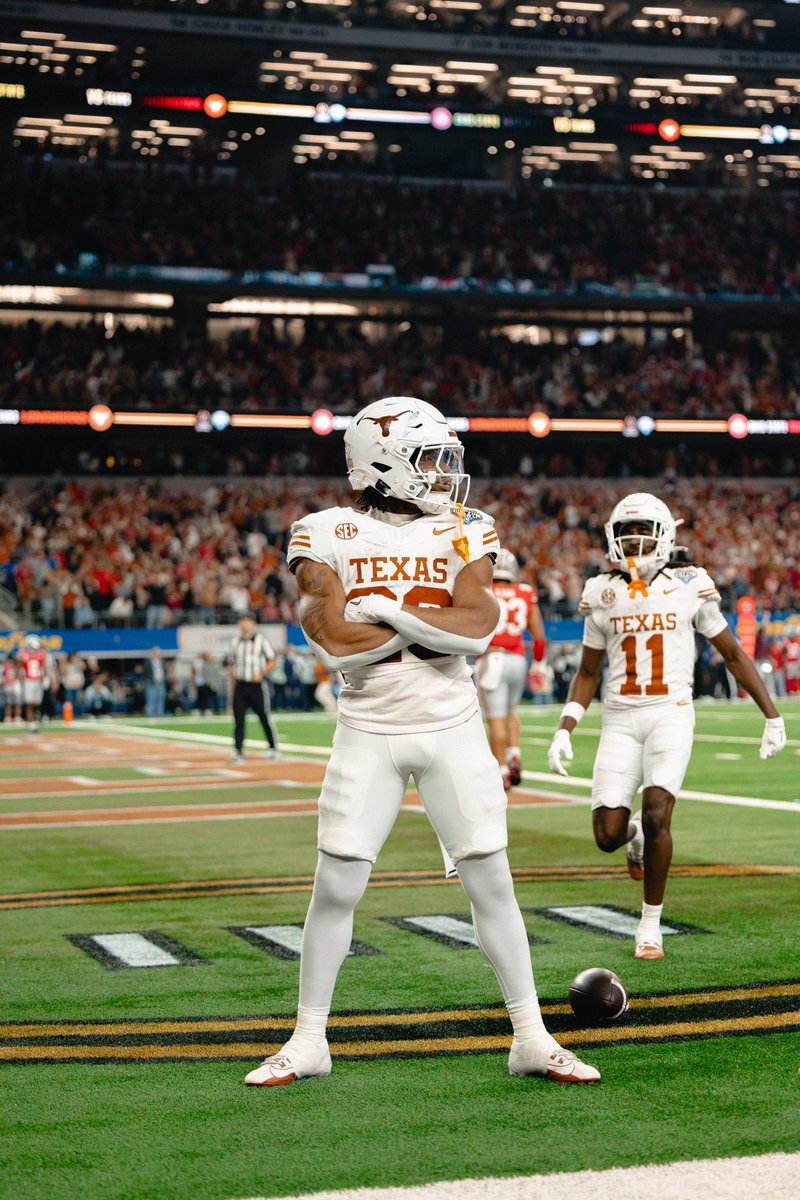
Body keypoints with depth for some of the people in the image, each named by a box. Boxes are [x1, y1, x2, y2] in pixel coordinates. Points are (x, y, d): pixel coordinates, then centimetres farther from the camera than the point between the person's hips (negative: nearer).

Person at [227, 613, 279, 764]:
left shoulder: (261, 640, -1)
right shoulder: (236, 641, 11)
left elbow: (273, 660, 0)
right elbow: (232, 665, 17)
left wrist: (261, 673, -14)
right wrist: (233, 687, 13)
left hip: (257, 685, -4)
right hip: (240, 686, 4)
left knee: (264, 718, 3)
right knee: (238, 719, -3)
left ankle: (273, 748, 18)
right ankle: (238, 752, -3)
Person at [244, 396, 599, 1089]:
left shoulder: (463, 532, 4)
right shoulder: (328, 536, -2)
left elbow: (476, 628, -10)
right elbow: (335, 641, -14)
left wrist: (386, 611, -15)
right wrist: (436, 625, -11)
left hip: (452, 727, 1)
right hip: (368, 732, -1)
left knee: (492, 881, 2)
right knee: (335, 887, -1)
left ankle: (532, 1038, 12)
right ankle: (308, 1041, 14)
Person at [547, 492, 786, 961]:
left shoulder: (690, 588, 0)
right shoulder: (602, 595, 6)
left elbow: (733, 654, 8)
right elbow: (588, 673, 14)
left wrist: (773, 717, 7)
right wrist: (564, 730, 3)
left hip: (671, 715, -2)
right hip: (620, 719, 2)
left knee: (656, 816, -19)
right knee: (608, 835, -6)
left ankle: (651, 922, 1)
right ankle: (635, 834, 34)